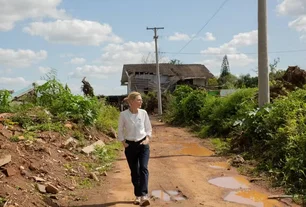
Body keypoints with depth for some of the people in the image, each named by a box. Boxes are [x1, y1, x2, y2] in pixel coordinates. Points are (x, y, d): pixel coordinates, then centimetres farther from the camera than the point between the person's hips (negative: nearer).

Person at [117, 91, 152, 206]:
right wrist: (123, 143, -4)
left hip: (143, 145, 1)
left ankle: (144, 196, -21)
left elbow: (149, 129, 9)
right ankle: (138, 196, 23)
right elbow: (120, 131, 3)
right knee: (134, 172, 8)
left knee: (143, 168, -16)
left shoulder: (143, 113, -2)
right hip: (130, 146, -1)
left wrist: (147, 139, -4)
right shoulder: (123, 114, -8)